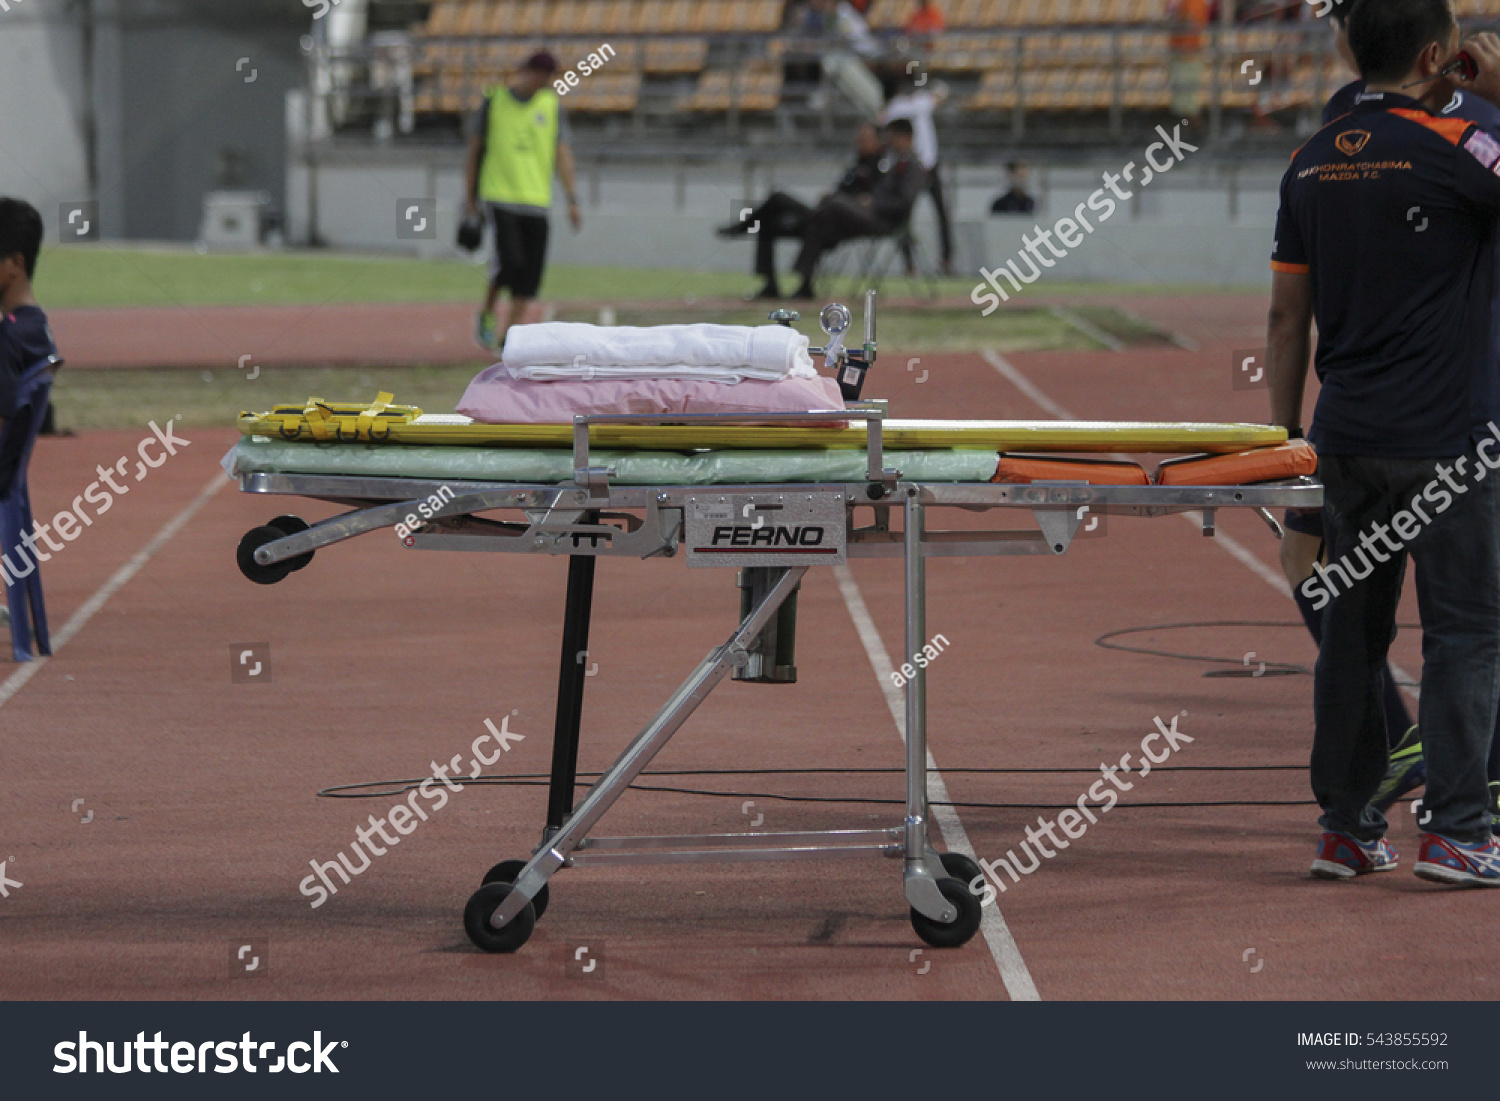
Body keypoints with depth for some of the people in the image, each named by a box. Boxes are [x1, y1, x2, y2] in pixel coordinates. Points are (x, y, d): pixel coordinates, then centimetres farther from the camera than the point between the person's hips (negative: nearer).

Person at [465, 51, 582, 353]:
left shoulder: (552, 105, 8)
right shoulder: (494, 101, 2)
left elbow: (562, 154, 4)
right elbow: (475, 148, 7)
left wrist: (572, 199, -5)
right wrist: (470, 195, 4)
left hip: (537, 200, 3)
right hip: (499, 195, -3)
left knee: (530, 271, -1)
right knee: (510, 258, -19)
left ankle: (508, 335, 11)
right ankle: (487, 315, 5)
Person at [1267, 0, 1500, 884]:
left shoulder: (1312, 164, 9)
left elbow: (1287, 315, 12)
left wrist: (1286, 430, 18)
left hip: (1347, 437, 6)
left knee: (1352, 628, 10)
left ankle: (1347, 829, 12)